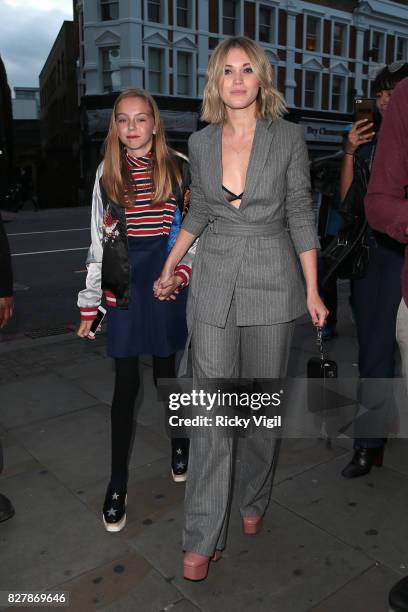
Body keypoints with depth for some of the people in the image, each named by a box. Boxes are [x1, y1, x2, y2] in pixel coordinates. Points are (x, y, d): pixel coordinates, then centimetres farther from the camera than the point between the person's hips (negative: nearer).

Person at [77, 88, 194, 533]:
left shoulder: (179, 168, 3)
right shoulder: (107, 172, 6)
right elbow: (98, 241, 6)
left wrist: (183, 272, -12)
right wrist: (89, 304, 4)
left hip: (167, 280, 0)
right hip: (124, 287, 1)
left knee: (165, 371, 11)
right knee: (126, 383, 3)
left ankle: (180, 444, 38)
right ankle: (117, 483, 14)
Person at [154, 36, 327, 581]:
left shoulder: (287, 137, -1)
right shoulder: (200, 143, 6)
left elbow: (301, 215, 0)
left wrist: (313, 290, -3)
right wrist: (168, 266, 16)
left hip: (271, 281, -1)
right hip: (214, 282, 1)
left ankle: (254, 499, 35)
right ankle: (203, 538, 10)